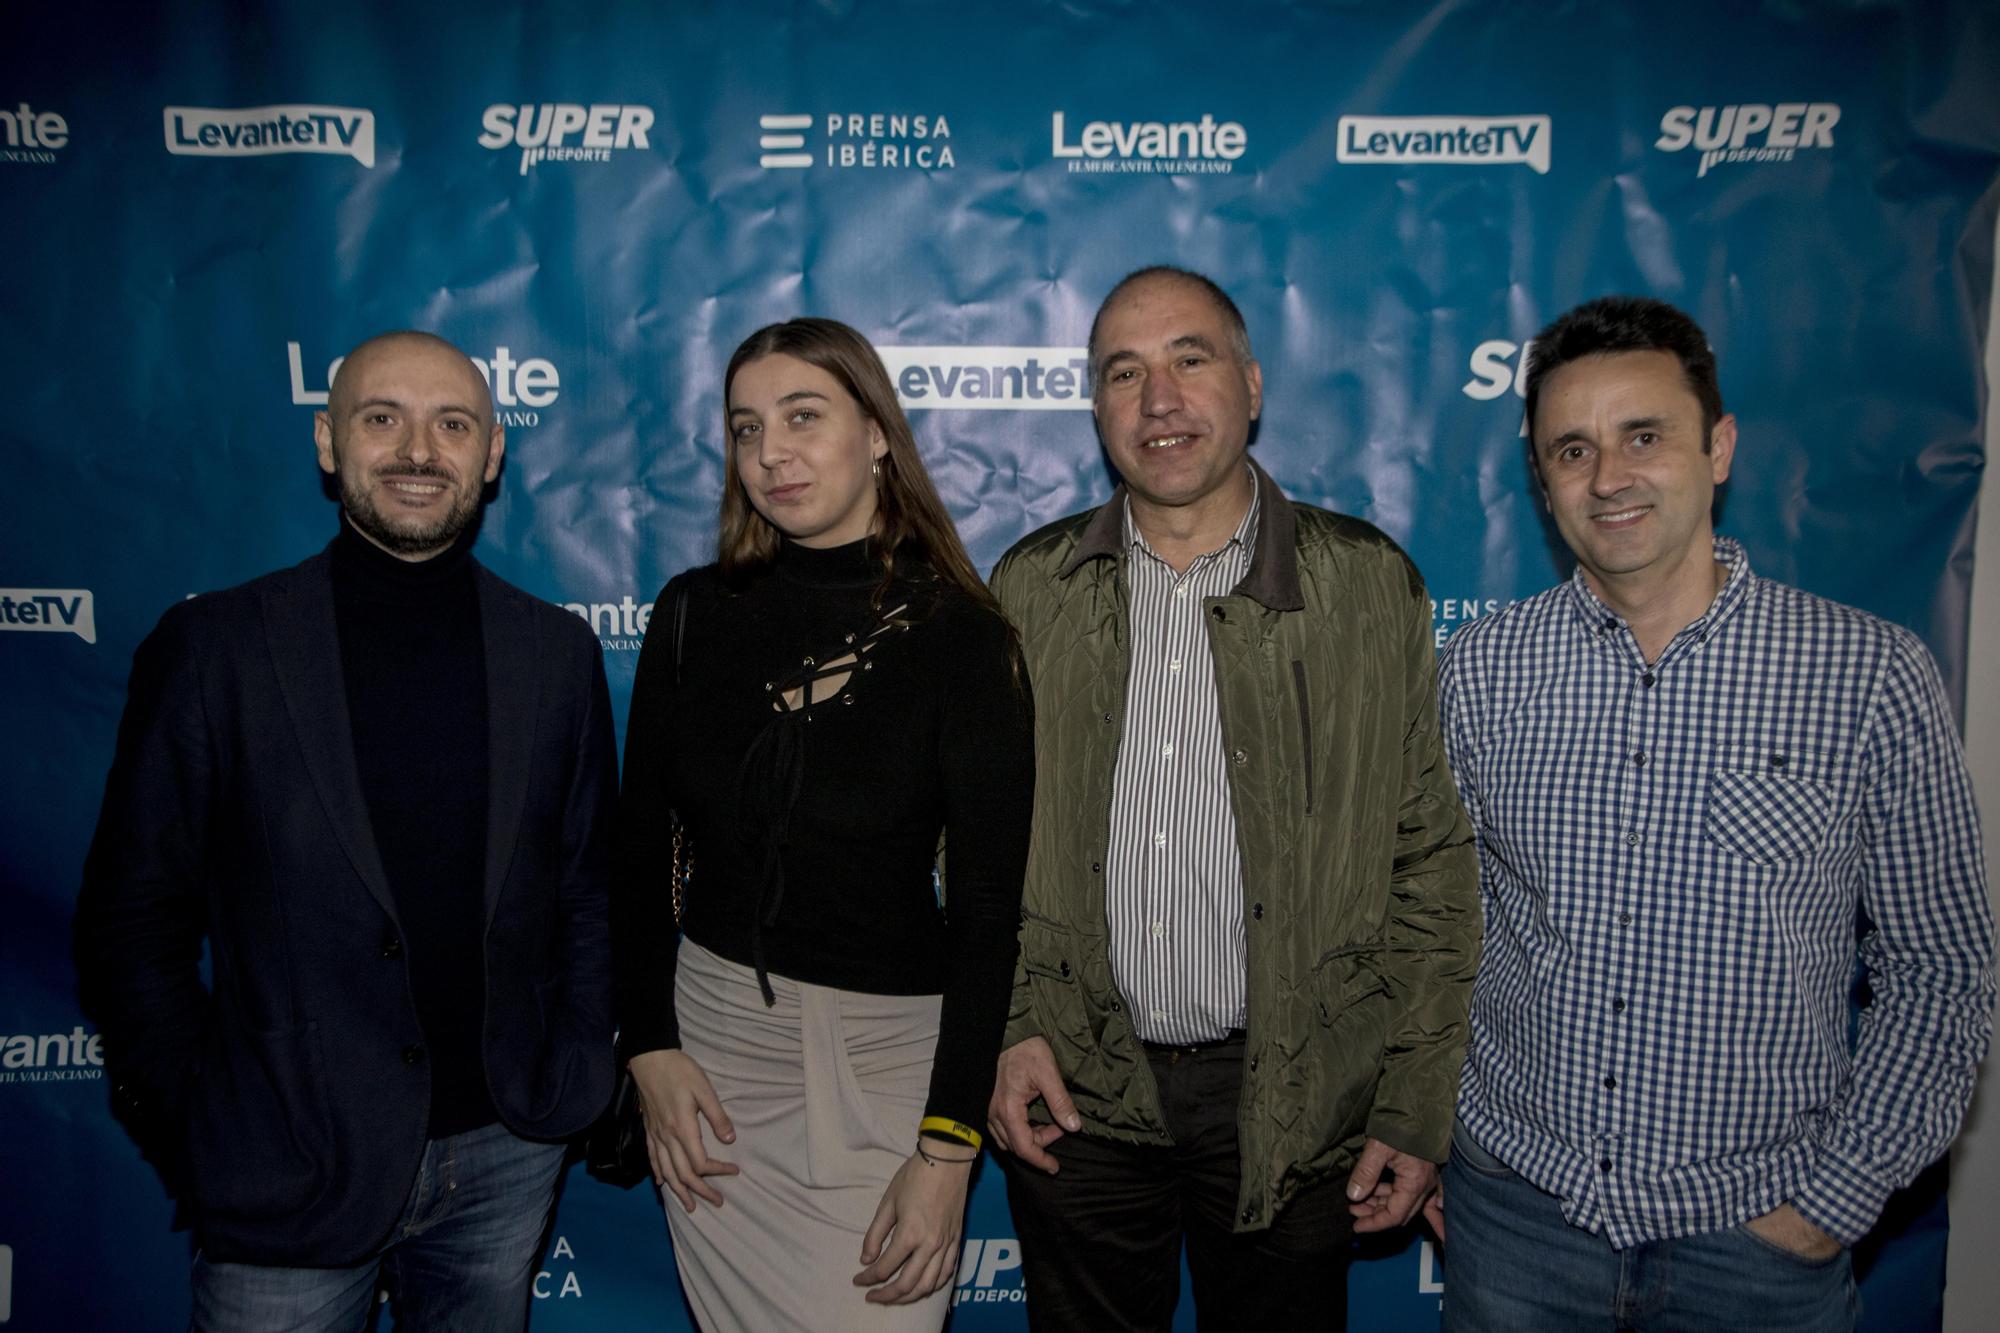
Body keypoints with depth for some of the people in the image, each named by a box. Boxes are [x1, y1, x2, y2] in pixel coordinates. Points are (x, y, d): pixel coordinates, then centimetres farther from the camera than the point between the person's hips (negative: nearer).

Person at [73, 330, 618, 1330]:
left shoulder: (558, 651, 2)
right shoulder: (212, 646, -5)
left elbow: (587, 888, 7)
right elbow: (133, 923, -2)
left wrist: (574, 1080, 2)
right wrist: (193, 1131, -4)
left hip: (502, 1154, 3)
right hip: (286, 1173, -2)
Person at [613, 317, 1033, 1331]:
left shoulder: (958, 635, -10)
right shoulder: (696, 612, 0)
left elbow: (988, 903, -10)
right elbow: (640, 845, 6)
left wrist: (948, 1147, -13)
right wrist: (649, 1047, -2)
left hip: (890, 1053, -3)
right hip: (714, 1030, 3)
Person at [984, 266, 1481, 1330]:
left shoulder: (1370, 585, -4)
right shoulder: (1029, 588, 1)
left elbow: (1432, 862, -3)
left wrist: (1416, 1110, -5)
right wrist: (1008, 1023, -3)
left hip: (1293, 1101, -1)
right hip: (1073, 1092, 2)